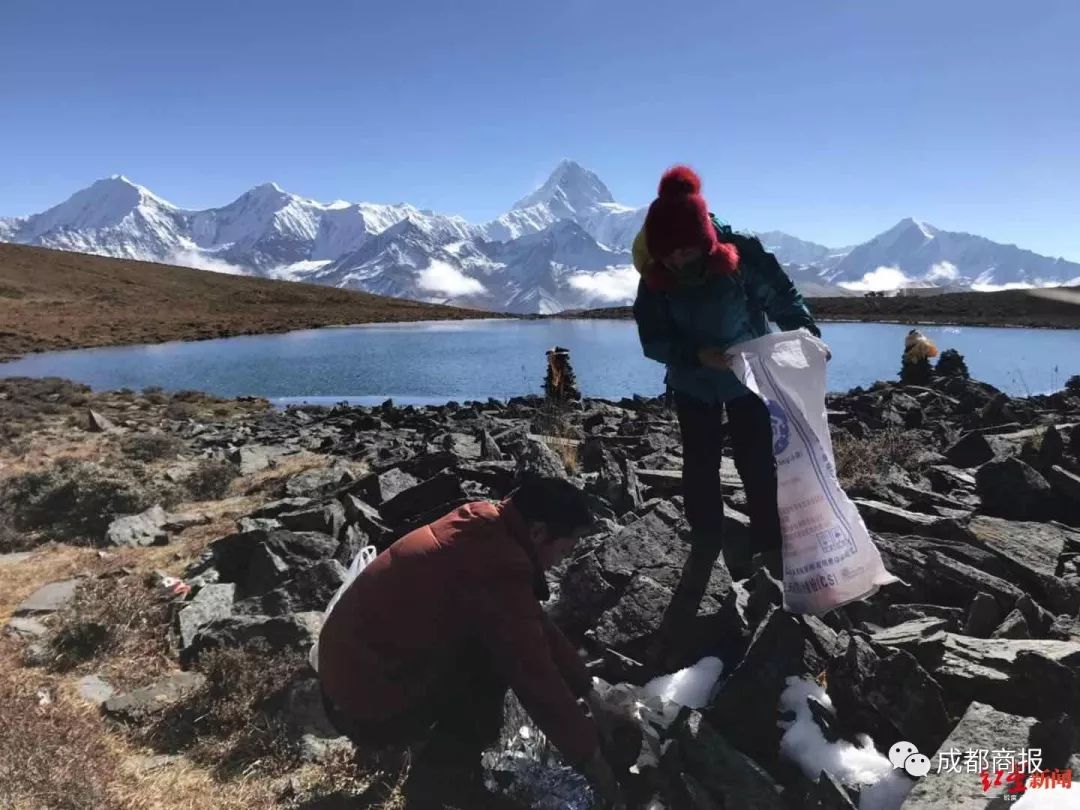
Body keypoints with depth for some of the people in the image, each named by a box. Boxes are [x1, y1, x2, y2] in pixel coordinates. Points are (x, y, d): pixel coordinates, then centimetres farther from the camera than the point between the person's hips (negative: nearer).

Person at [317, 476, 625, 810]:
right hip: (369, 706, -9)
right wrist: (590, 757, -6)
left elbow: (535, 625, 12)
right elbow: (537, 678, -20)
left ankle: (442, 764, 19)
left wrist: (588, 691, 16)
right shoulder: (499, 566, -27)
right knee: (505, 655, -9)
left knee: (503, 638, 10)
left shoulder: (486, 526, 1)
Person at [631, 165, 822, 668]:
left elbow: (785, 299, -15)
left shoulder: (743, 255, -27)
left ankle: (769, 547, 15)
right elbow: (652, 339, -19)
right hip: (692, 383, 2)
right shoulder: (654, 275, -22)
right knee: (699, 467, 8)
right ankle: (708, 544, 26)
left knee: (757, 464, -1)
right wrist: (698, 354, -35)